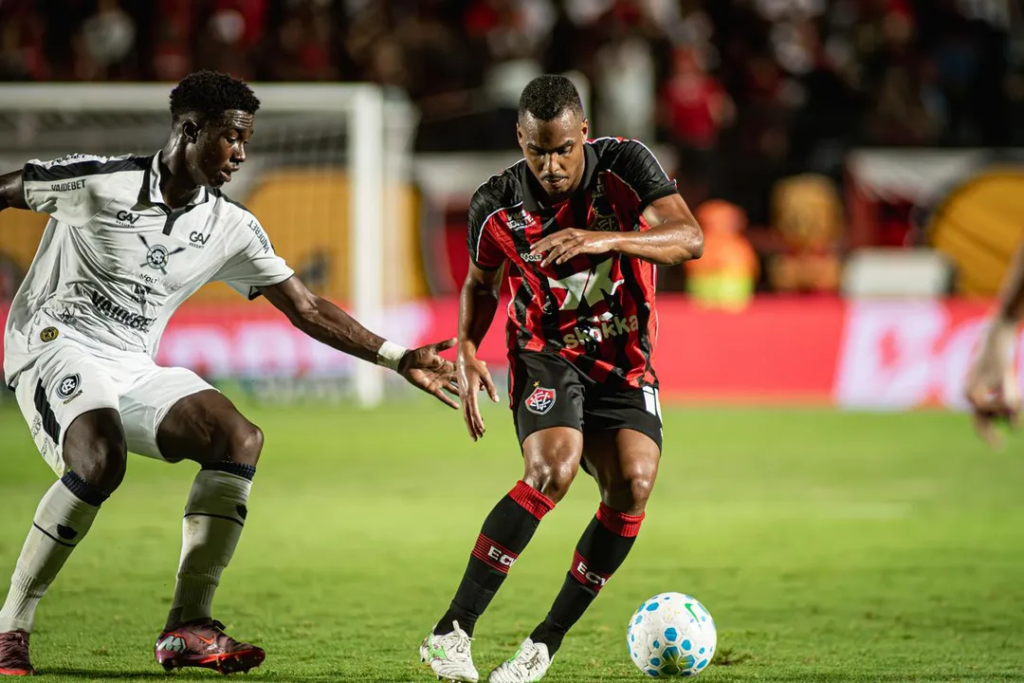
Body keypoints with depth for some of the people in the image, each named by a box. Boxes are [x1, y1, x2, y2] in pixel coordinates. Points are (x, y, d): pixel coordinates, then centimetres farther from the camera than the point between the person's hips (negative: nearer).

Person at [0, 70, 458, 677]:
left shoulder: (231, 228, 7)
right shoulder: (97, 182, -10)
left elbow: (306, 309, 10)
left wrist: (399, 360, 4)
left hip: (134, 369, 7)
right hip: (57, 344, -7)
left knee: (240, 439, -14)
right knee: (101, 459, -34)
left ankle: (188, 627, -16)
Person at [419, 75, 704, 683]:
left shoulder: (624, 165, -14)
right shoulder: (496, 208, -10)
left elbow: (690, 239, -27)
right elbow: (481, 284, 11)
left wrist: (603, 239, -42)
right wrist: (468, 351, -7)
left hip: (626, 364, 2)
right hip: (547, 356, -2)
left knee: (633, 484, -20)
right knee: (553, 470, -29)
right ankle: (452, 632, -25)